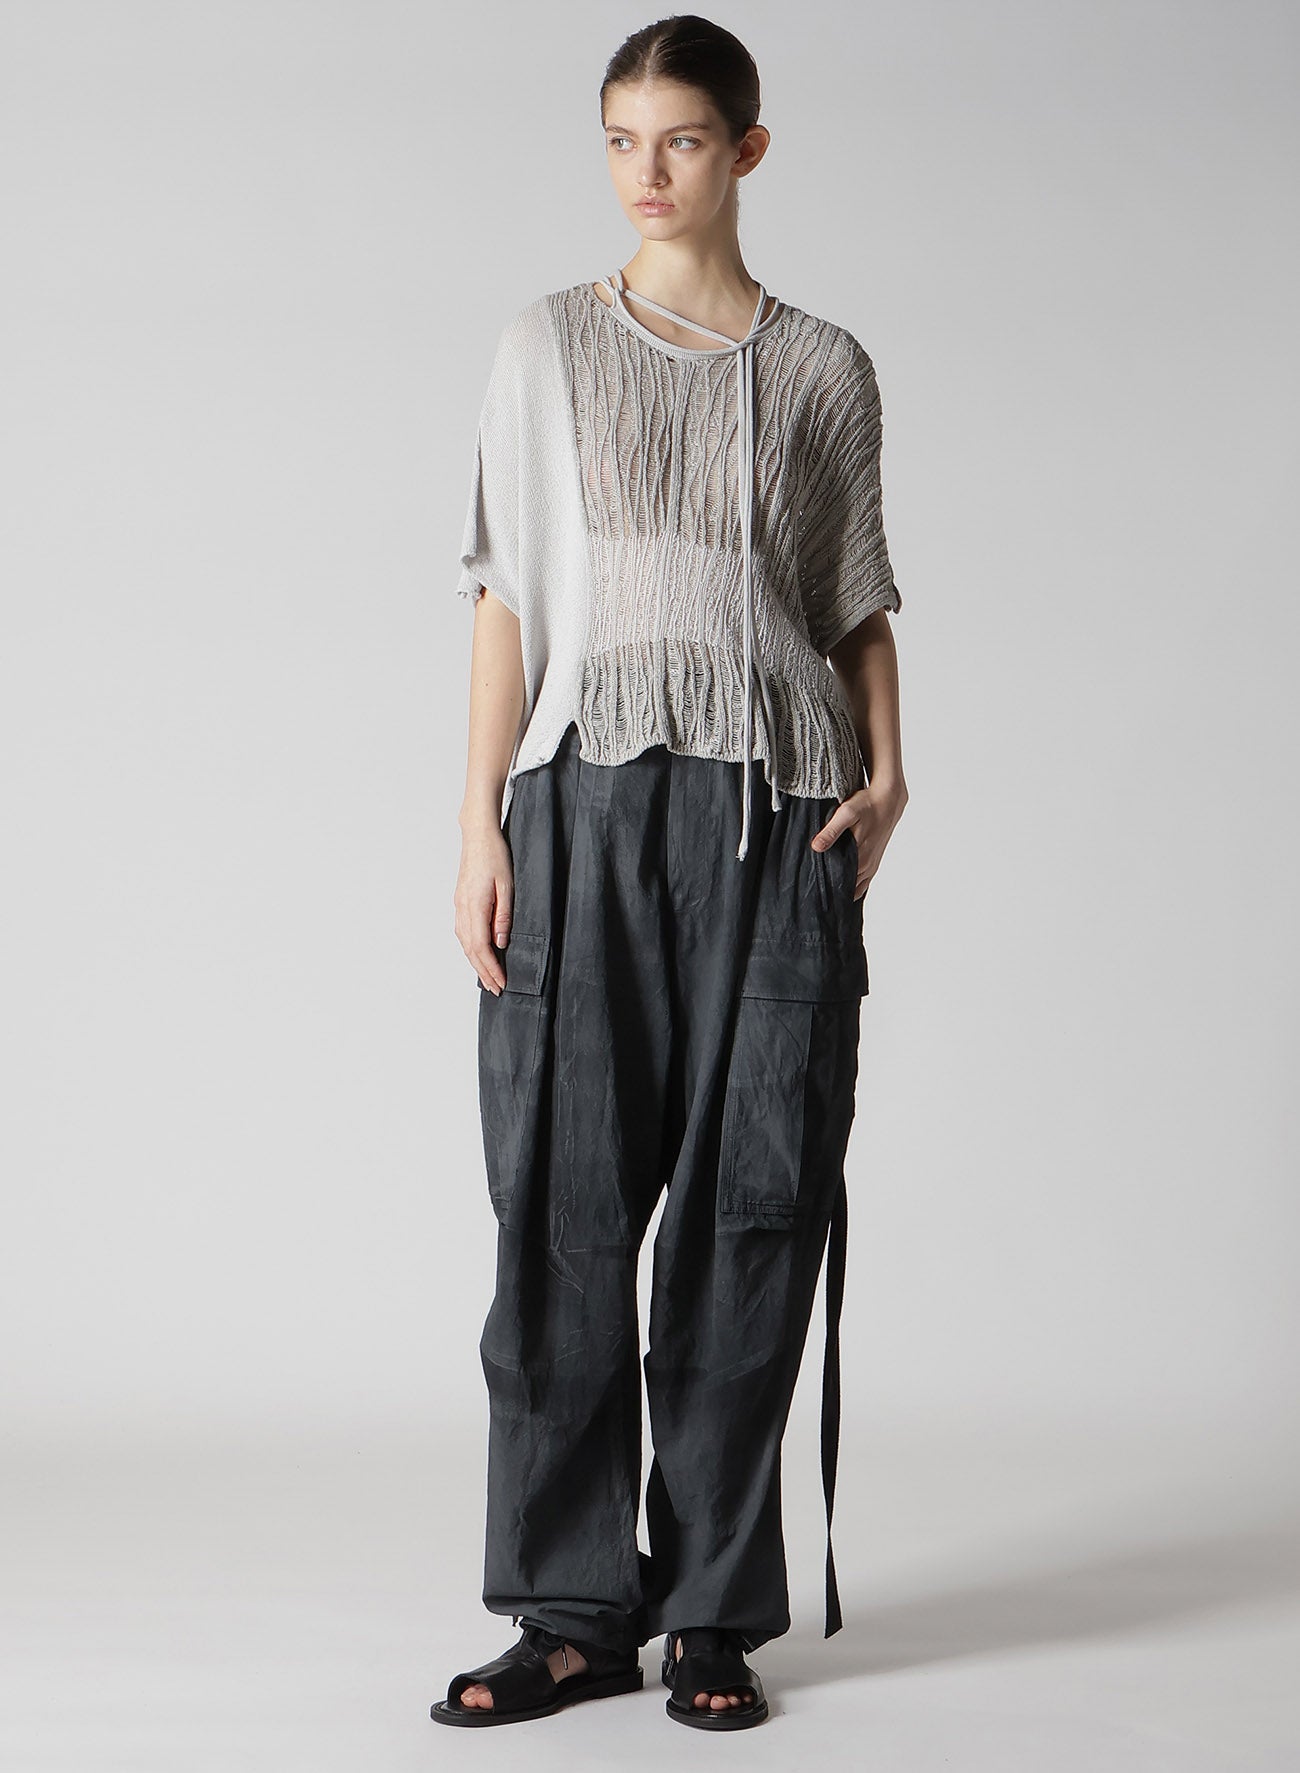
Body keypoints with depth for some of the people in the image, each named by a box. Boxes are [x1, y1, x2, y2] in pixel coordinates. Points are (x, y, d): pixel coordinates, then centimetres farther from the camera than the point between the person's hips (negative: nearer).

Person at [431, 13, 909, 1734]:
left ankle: (715, 1610, 9)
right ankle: (576, 1611, 6)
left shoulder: (823, 369, 11)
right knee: (565, 1200, -3)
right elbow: (509, 599, 7)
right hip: (587, 801, 0)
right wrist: (482, 821, -1)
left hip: (778, 812, 0)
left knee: (752, 1203, -1)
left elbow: (860, 604, 13)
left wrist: (888, 772, -4)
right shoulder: (550, 347, 10)